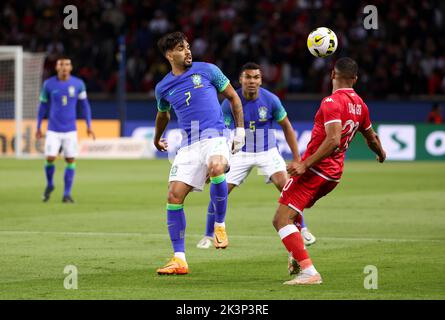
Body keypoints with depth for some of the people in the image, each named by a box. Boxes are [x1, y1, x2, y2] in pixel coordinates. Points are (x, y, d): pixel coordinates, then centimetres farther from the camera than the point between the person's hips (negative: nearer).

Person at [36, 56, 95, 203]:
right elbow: (43, 106, 7)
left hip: (70, 130, 1)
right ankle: (49, 185, 18)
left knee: (71, 160, -3)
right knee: (50, 158, -10)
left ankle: (67, 194, 7)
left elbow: (84, 105, 7)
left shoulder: (78, 84, -2)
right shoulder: (48, 84, -2)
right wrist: (38, 127, 8)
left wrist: (89, 126, 3)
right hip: (53, 130, -1)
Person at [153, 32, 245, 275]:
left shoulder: (207, 71, 4)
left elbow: (233, 98, 13)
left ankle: (220, 225, -15)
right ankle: (179, 259, -2)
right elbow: (163, 115, 33)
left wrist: (240, 131, 7)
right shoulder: (163, 88, 11)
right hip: (188, 144, 4)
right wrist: (157, 139, 47)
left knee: (216, 168, -37)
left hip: (215, 136, -4)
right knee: (174, 196, -9)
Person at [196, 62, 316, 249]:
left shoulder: (271, 100, -14)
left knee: (286, 186, -21)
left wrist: (297, 160, -3)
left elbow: (287, 127, -2)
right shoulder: (231, 102, -15)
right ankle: (208, 236, 11)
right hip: (241, 152, 1)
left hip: (268, 151, 0)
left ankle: (302, 230, -7)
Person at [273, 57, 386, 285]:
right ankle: (297, 258, 25)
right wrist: (381, 153, 49)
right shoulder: (360, 105, 10)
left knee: (281, 221, -12)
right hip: (335, 174, 9)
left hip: (315, 169, -9)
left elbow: (333, 140, -27)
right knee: (292, 212, 31)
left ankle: (309, 272, -23)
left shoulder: (332, 102, -15)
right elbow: (371, 137, 27)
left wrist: (305, 164, -27)